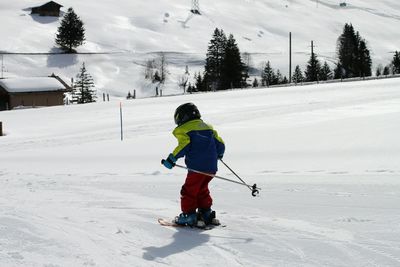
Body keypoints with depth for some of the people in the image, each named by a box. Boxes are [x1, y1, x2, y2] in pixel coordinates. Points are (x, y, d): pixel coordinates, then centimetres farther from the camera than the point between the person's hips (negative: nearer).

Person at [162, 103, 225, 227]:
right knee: (202, 190, 22)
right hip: (211, 167, 7)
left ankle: (188, 215, -2)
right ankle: (206, 213, 24)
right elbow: (219, 143, 18)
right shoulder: (208, 127, 19)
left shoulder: (183, 130, -1)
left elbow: (184, 146, -15)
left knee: (189, 191, 1)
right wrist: (219, 154, 38)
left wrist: (172, 158, -12)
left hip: (197, 167, -7)